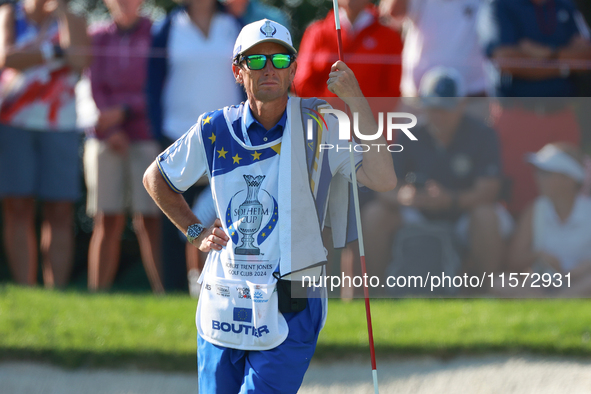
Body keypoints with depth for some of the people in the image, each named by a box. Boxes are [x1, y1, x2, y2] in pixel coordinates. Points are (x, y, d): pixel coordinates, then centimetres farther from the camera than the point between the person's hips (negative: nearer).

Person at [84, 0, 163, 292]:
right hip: (105, 138, 2)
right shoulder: (98, 38, 10)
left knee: (149, 219, -9)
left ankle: (161, 291, -9)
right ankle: (97, 293, -2)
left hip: (146, 136, -2)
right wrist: (112, 132, -11)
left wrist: (123, 112, -14)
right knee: (107, 221, -2)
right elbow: (97, 89, 3)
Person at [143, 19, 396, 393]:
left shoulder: (320, 128, -4)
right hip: (222, 309, 3)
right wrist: (195, 232, 9)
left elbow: (383, 180, -18)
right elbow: (156, 178, 19)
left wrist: (356, 100, -22)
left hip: (290, 312, -3)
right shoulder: (215, 129, 2)